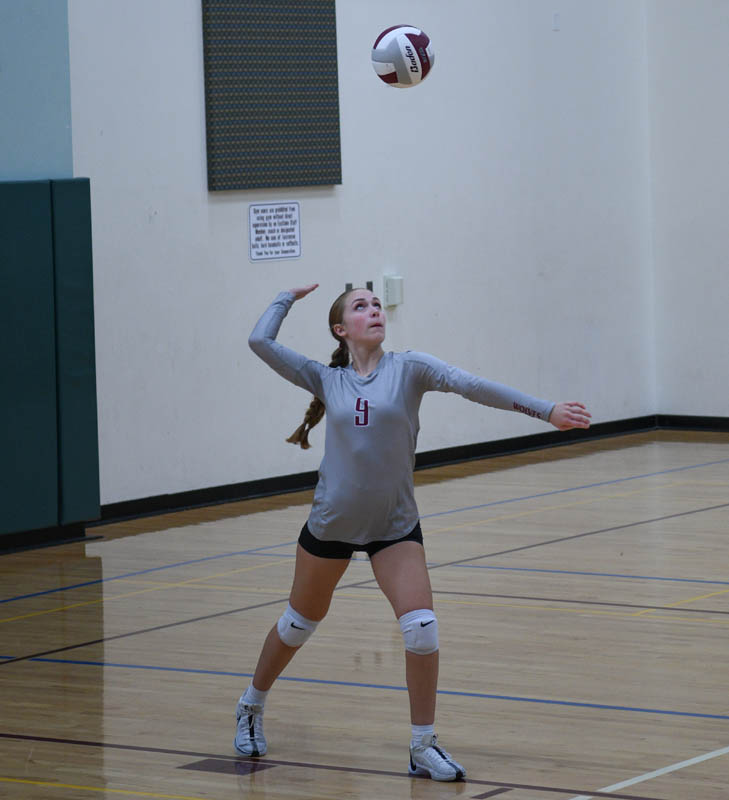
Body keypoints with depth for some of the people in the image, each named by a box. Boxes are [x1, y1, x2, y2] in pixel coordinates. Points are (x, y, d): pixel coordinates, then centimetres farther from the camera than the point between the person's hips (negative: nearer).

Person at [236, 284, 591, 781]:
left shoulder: (409, 369, -5)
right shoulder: (326, 380, -1)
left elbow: (472, 385, -17)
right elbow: (261, 341, -5)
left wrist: (545, 410, -26)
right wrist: (288, 298, 9)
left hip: (394, 525, -1)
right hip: (331, 524, 1)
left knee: (421, 626, -16)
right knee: (301, 622, 16)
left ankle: (424, 748, -2)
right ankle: (252, 707, 41)